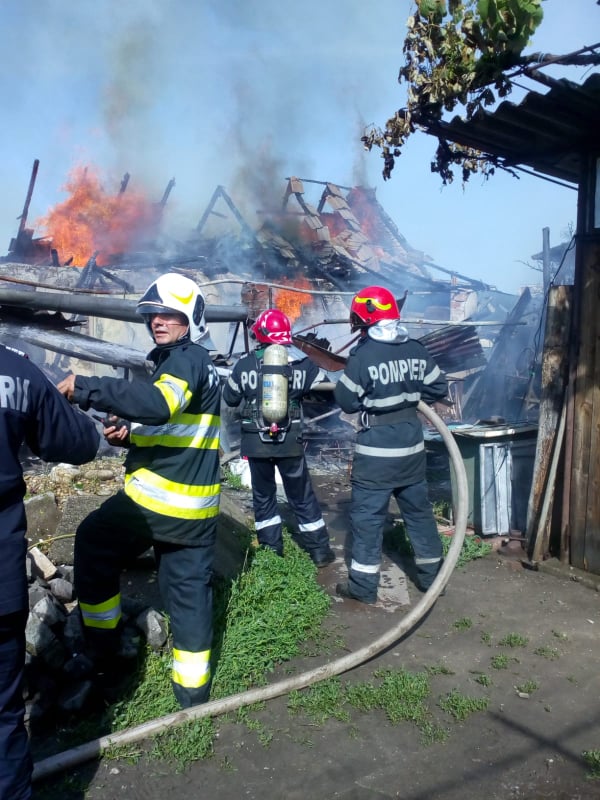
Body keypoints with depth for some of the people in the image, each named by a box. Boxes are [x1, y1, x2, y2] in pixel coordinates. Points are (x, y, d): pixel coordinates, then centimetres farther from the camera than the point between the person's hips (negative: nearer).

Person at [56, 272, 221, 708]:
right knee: (190, 590, 14)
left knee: (93, 544, 13)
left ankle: (103, 654, 24)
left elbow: (158, 404, -33)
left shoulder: (186, 359, -13)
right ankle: (194, 690, 23)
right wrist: (130, 434, 9)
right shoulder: (201, 362, 18)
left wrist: (86, 388, -29)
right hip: (196, 504, 9)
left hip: (155, 497, -9)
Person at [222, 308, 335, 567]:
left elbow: (229, 398, 7)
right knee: (302, 496, 13)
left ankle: (271, 549, 22)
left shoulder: (244, 364, -6)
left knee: (263, 495, 16)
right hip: (290, 442, 1)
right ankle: (319, 549, 19)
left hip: (255, 443, 0)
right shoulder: (302, 363, -5)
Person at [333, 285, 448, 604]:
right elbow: (438, 390, 8)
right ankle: (431, 574, 30)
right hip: (412, 444, 6)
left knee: (367, 515, 5)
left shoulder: (363, 355, -16)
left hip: (377, 448, -6)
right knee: (418, 509, 18)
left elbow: (347, 401, -10)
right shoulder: (416, 349, 0)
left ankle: (363, 585, 12)